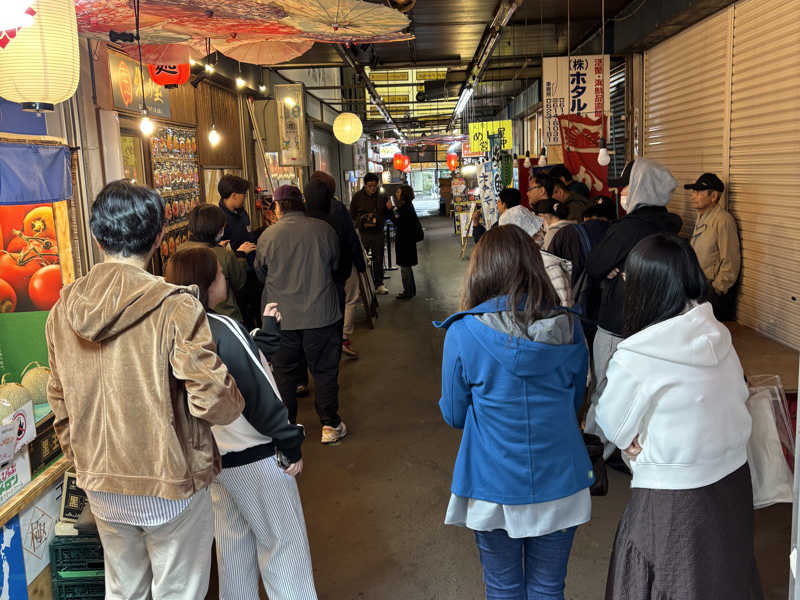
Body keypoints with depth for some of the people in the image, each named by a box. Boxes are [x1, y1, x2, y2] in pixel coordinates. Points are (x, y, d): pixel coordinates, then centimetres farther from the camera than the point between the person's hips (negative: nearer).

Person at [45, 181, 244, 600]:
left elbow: (59, 401, 8)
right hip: (170, 483, -5)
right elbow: (211, 399, -22)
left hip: (101, 486, 6)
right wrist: (236, 404, 1)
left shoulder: (63, 309, -1)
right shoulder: (176, 308, -20)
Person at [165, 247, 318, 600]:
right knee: (283, 543, 5)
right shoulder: (223, 330, -22)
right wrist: (291, 446, -14)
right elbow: (258, 395, -22)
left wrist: (269, 328, 17)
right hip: (255, 457, -8)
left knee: (232, 542, 20)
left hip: (213, 457, 8)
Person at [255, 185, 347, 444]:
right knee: (325, 370, 10)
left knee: (283, 370, 14)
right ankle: (330, 425, 13)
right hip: (321, 314, 0)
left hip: (281, 317, 0)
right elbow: (335, 265, 9)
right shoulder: (324, 229, -6)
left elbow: (261, 274, 6)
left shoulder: (268, 235, -8)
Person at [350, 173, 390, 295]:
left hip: (378, 232, 2)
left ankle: (379, 284, 17)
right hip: (362, 233, -2)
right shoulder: (358, 197, -1)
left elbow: (386, 214, 11)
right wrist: (362, 223, -9)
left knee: (378, 260, 8)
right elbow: (352, 215, 4)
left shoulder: (382, 197, 2)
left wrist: (377, 220, -9)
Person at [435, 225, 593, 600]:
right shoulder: (569, 328, -7)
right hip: (560, 484, 2)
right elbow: (575, 403, 8)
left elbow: (454, 416, -4)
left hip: (494, 489, -2)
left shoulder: (463, 333, -16)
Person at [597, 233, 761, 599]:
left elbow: (613, 427, -12)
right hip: (734, 478, 6)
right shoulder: (718, 334, -6)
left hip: (674, 497, -6)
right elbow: (738, 395, 7)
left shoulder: (635, 356, -24)